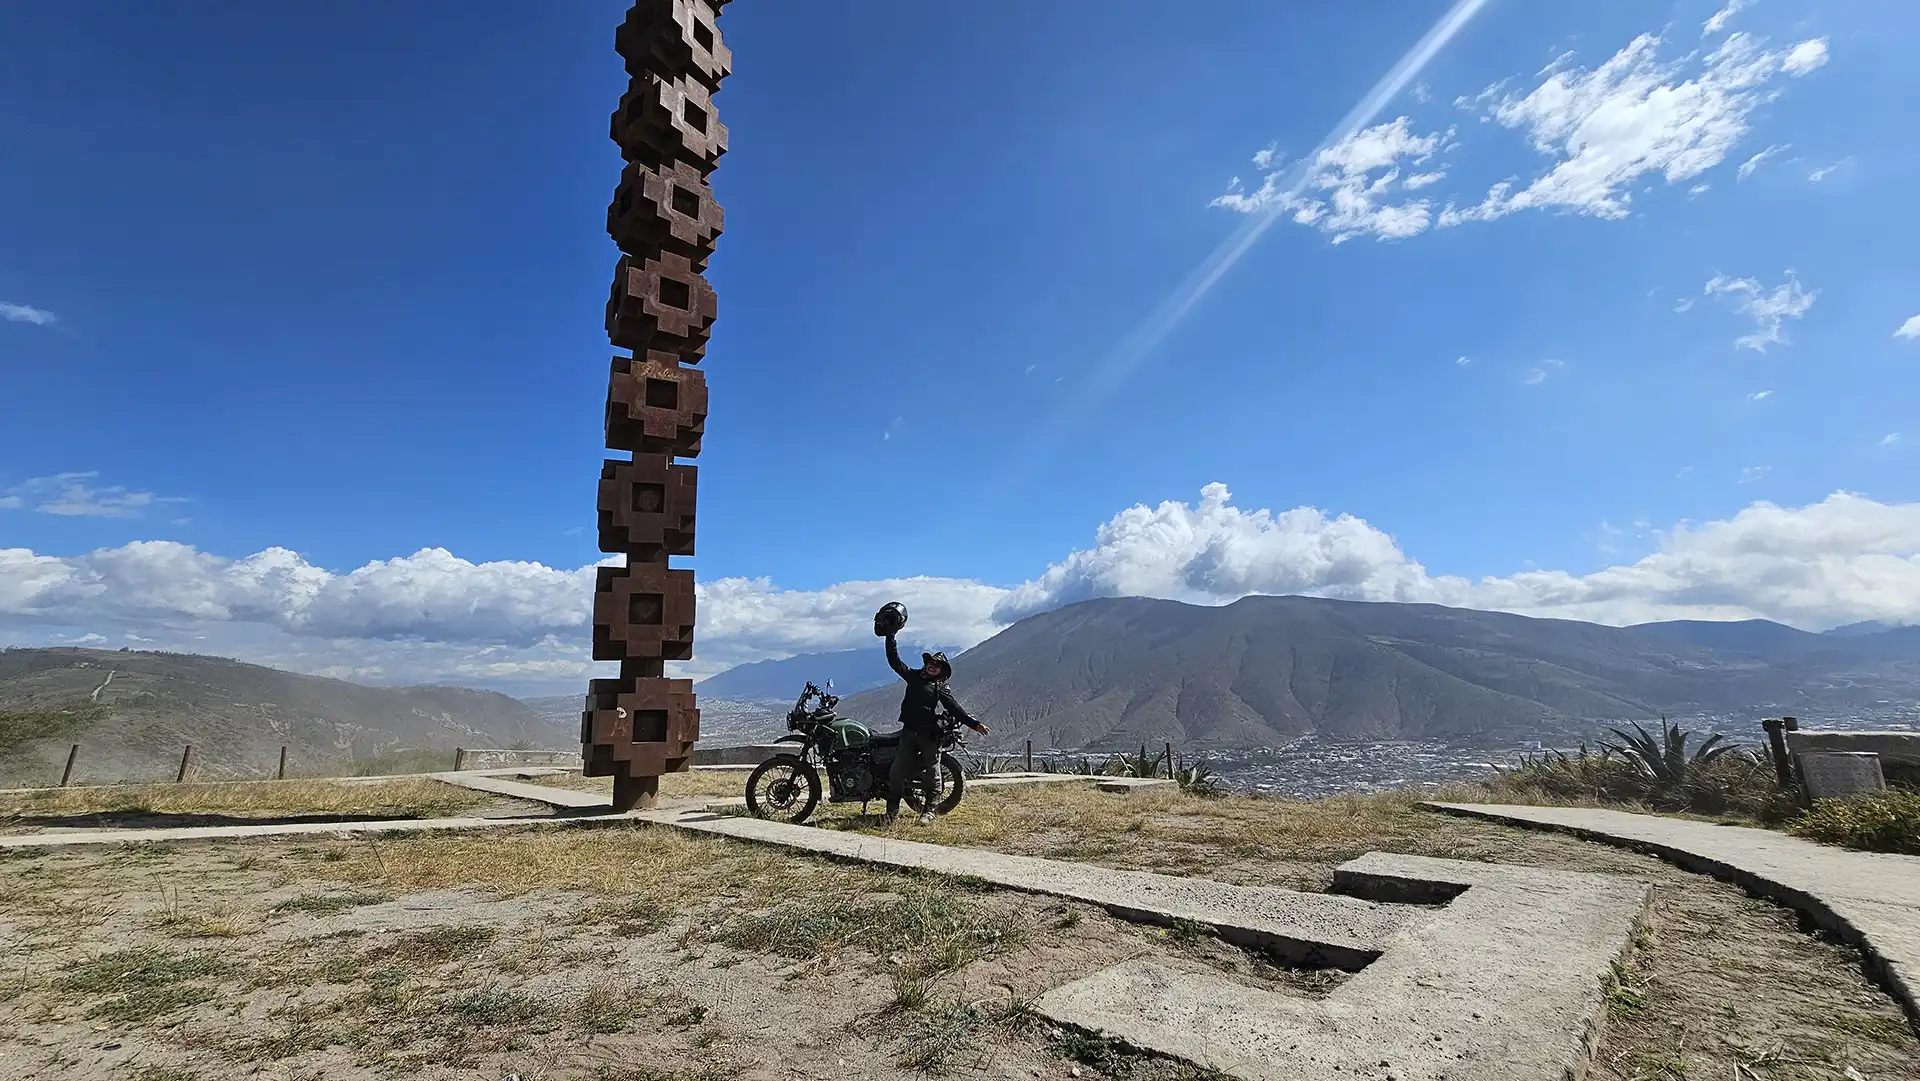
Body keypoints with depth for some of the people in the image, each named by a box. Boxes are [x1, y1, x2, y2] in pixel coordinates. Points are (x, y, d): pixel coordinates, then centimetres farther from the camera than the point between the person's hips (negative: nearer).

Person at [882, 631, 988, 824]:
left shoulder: (941, 688, 6)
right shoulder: (914, 676, 14)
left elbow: (955, 709, -1)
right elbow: (894, 660, 12)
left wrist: (973, 724, -12)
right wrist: (890, 637, 7)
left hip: (929, 733, -2)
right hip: (909, 731, 2)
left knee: (932, 773, 2)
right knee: (898, 770, -1)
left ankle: (930, 810, 10)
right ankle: (893, 808, 9)